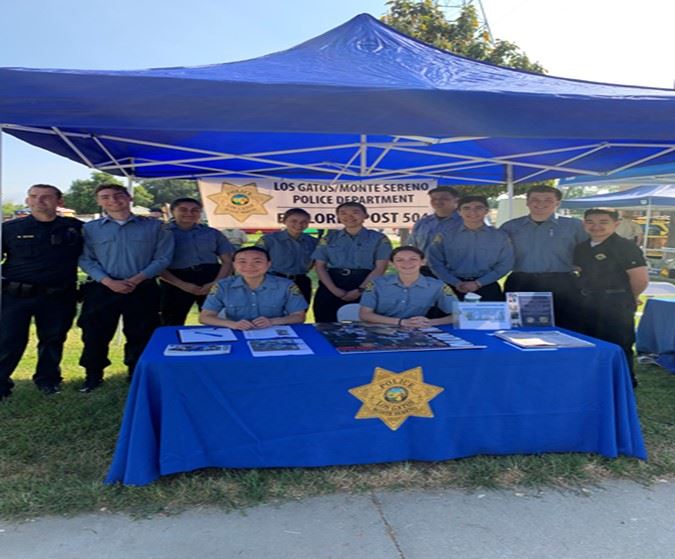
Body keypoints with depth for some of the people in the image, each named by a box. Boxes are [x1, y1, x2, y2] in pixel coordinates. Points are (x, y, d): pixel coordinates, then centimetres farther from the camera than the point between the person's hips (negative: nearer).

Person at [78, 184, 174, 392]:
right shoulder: (90, 229, 7)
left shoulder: (154, 226, 3)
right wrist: (108, 281, -15)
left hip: (143, 290, -1)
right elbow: (85, 259, 0)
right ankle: (93, 376, 23)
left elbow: (163, 258, -2)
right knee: (95, 334, 5)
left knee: (140, 336, 6)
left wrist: (137, 279, -13)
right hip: (101, 289, 1)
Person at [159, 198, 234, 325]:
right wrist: (182, 285, -15)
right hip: (175, 282, -2)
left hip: (211, 277, 2)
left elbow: (227, 261, 9)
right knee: (171, 325, 2)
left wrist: (216, 283, -10)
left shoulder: (212, 233, 12)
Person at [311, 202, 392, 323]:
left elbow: (380, 268, -3)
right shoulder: (329, 238, 12)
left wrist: (360, 290, -15)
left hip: (365, 287, -2)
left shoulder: (379, 239, 6)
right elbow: (320, 266, 4)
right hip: (330, 288, 2)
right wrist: (334, 290, -12)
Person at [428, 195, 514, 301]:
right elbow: (435, 263, 1)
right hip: (454, 288, 0)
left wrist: (478, 283, -8)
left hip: (488, 288, 0)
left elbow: (505, 264, 1)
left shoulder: (500, 236, 6)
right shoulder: (445, 236, 4)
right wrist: (456, 283, -10)